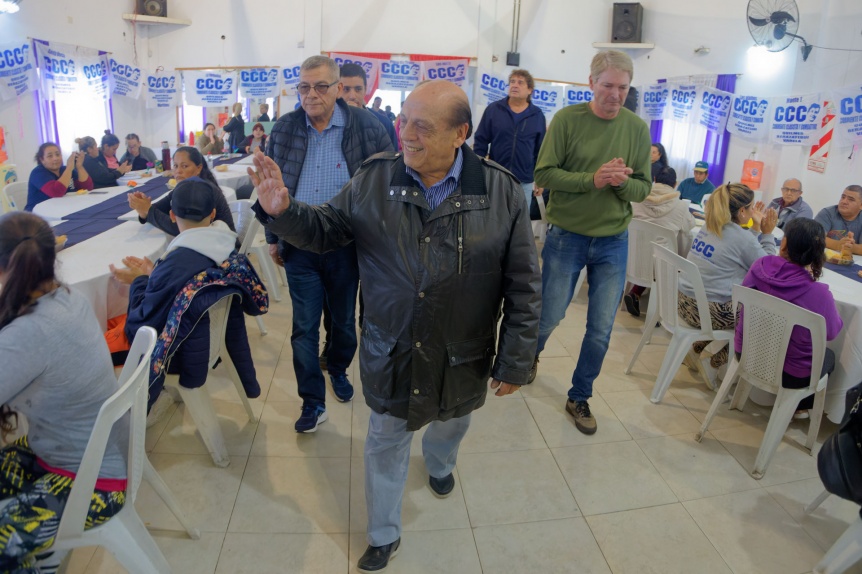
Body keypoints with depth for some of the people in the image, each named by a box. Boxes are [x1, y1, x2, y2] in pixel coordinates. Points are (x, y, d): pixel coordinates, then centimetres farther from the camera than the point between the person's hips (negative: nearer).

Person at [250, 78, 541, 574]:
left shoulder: (502, 191, -15)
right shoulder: (374, 179, -10)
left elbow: (524, 285, -10)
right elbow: (326, 230, 2)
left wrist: (515, 360, -8)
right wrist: (283, 211, -20)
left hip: (463, 359, 0)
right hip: (389, 355, 1)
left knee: (451, 425, 28)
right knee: (386, 442, 17)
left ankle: (440, 465, 66)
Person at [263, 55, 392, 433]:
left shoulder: (365, 126, -8)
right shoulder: (284, 128, 1)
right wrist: (273, 238, 10)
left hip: (345, 246, -1)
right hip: (299, 246, 2)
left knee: (344, 320, 17)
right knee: (304, 327, 5)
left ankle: (338, 370, 45)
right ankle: (313, 402, 19)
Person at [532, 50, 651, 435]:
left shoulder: (637, 129, 1)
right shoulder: (567, 119, -8)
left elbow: (644, 188, 2)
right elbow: (543, 174, -12)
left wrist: (623, 183, -20)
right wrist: (593, 179, -24)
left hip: (613, 241, 3)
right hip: (566, 235, -2)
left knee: (601, 330, 8)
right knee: (549, 317, 10)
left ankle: (579, 398, 28)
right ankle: (529, 356, 44)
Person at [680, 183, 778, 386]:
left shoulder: (708, 227, 8)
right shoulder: (742, 237, -16)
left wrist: (756, 228, 18)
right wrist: (767, 233, 0)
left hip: (686, 303, 8)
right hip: (710, 312, -8)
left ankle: (699, 349, 25)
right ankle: (715, 362, 15)